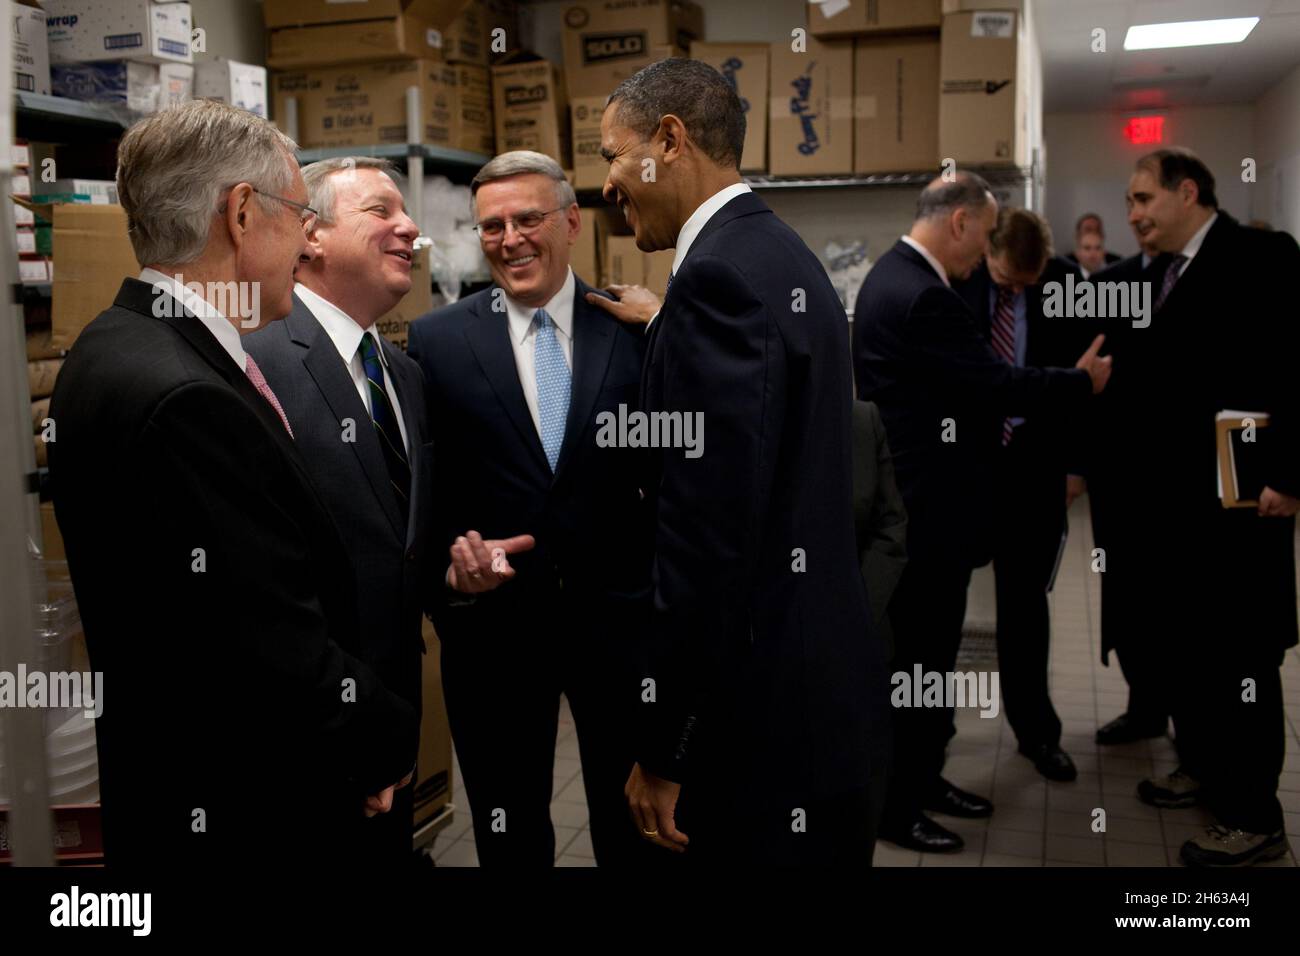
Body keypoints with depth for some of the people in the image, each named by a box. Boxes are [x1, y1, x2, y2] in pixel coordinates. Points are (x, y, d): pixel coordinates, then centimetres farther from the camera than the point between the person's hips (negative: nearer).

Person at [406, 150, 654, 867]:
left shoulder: (634, 330, -2)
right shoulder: (436, 341, -2)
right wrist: (451, 558, -17)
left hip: (615, 616, 0)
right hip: (493, 620, 0)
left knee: (632, 829, 17)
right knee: (509, 834, 19)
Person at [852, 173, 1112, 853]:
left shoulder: (896, 276, 11)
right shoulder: (923, 296, -22)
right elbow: (998, 381, -20)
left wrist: (985, 426, 14)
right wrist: (1083, 381, -6)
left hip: (916, 495, 11)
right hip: (927, 506, -11)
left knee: (928, 653, 19)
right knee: (916, 659, 1)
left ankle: (920, 778, 32)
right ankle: (893, 806, 14)